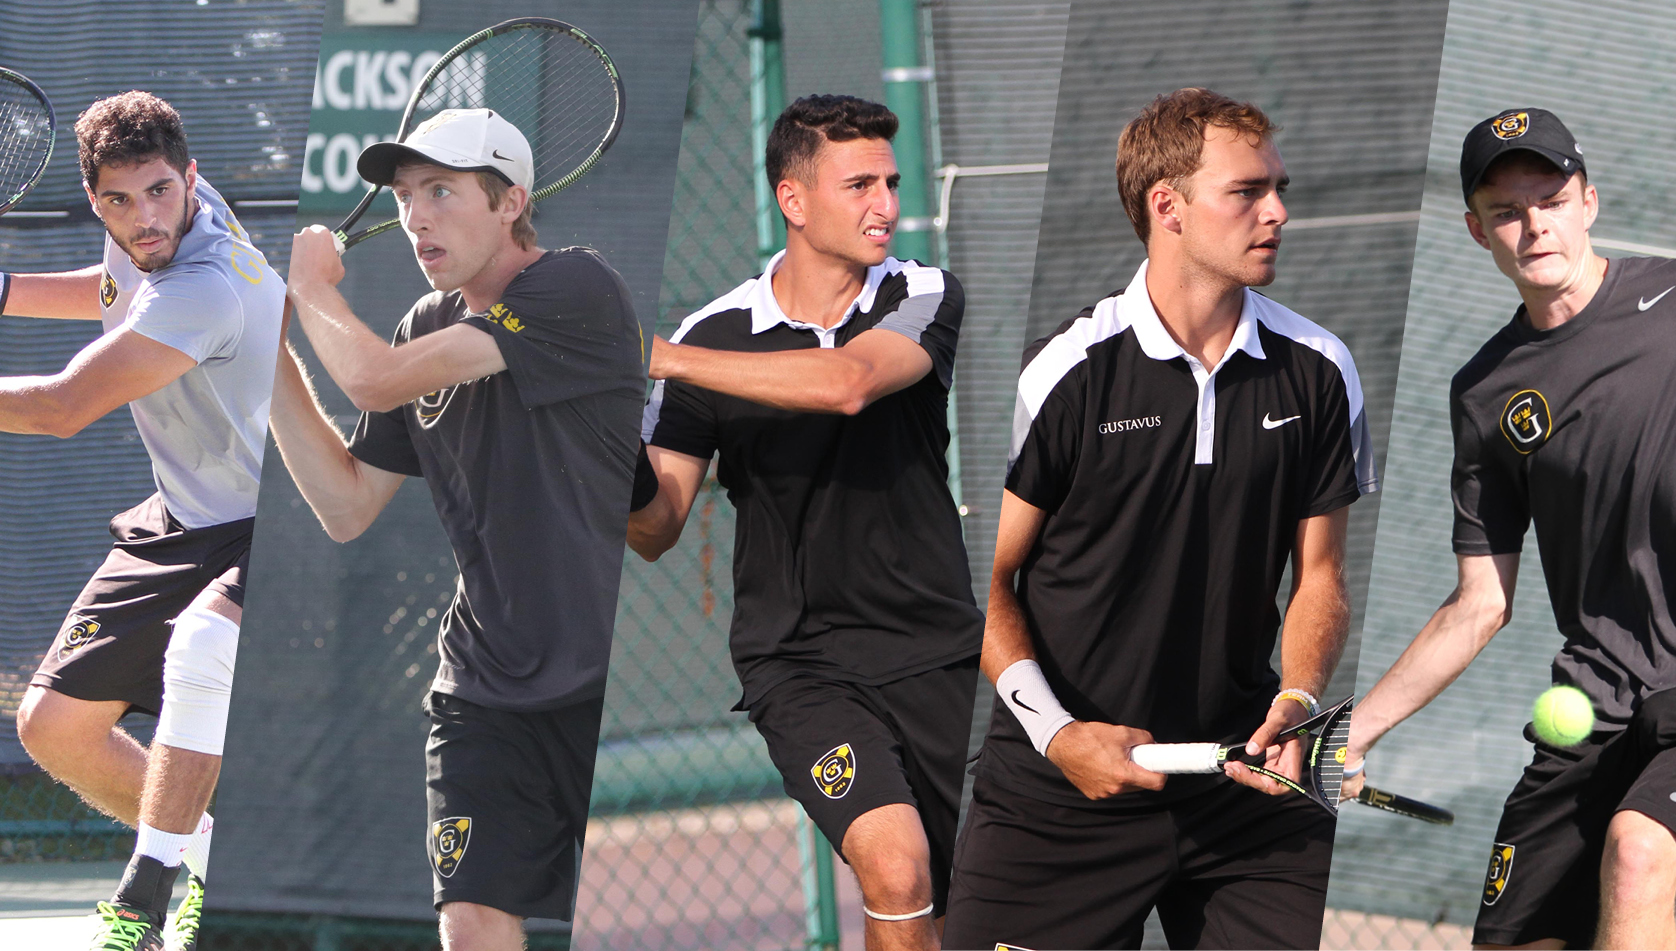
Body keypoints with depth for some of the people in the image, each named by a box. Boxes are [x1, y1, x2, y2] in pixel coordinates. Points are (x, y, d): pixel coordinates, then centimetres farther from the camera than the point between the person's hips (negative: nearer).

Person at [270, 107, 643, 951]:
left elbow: (374, 377, -19)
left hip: (611, 689, -6)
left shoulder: (577, 290, -13)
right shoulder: (429, 329, 12)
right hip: (485, 692, 6)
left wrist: (314, 288, 0)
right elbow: (347, 509, 14)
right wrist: (271, 357, 8)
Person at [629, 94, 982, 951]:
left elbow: (849, 382, -25)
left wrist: (664, 358, -25)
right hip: (799, 662, -2)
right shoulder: (715, 334, -2)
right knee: (895, 863, -23)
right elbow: (657, 529, -1)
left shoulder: (925, 300, -3)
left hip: (938, 650, 2)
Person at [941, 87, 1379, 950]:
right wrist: (1056, 732, -12)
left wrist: (1297, 703, -6)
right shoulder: (1065, 371, -7)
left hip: (1245, 787, 3)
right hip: (1053, 796, -3)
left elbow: (1318, 574, 12)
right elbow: (983, 581, -1)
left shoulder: (1317, 372, 4)